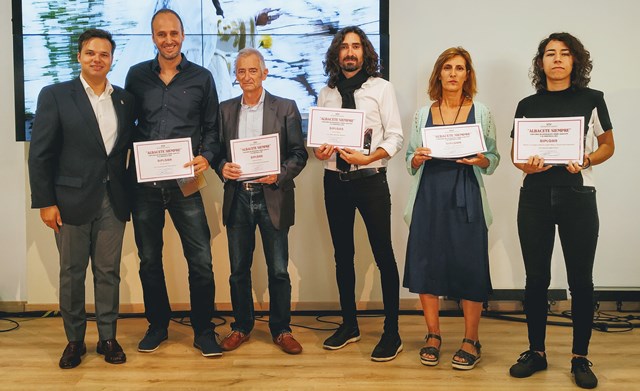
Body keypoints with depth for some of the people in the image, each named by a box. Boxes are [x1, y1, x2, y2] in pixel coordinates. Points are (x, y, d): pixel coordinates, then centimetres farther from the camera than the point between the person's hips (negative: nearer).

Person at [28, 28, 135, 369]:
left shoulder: (124, 99, 9)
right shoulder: (55, 95, -2)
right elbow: (40, 154, -4)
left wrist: (128, 193, 3)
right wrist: (45, 202, -8)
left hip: (112, 200, 3)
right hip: (72, 200, -2)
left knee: (108, 273, 9)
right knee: (71, 274, 8)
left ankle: (108, 337, 21)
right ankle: (74, 340, 22)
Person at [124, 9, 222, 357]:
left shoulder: (201, 78, 4)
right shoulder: (137, 75, 7)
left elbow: (212, 128, 6)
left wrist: (207, 157, -12)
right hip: (144, 182, 2)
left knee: (201, 260, -3)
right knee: (149, 260, 12)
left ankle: (203, 331, 14)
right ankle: (157, 325, 29)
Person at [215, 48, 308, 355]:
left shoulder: (286, 108, 1)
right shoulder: (225, 110, 10)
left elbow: (299, 154, -1)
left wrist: (280, 174, -18)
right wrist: (222, 167, -11)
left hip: (272, 197, -2)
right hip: (237, 197, 3)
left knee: (278, 270, 4)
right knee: (238, 269, 10)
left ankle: (281, 330, 19)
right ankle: (241, 327, 26)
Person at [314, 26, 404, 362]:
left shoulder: (381, 88, -1)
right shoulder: (327, 93, 9)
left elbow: (395, 137, -6)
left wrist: (368, 157, -21)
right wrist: (320, 152, -11)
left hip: (370, 180, -4)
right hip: (335, 180, 4)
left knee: (383, 255, -1)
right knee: (342, 255, 12)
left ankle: (391, 332, 10)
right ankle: (349, 324, 27)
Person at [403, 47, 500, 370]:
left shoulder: (481, 113, 6)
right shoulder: (423, 114, 10)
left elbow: (494, 159, 7)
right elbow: (410, 163, 12)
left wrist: (480, 160, -14)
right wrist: (417, 159, -9)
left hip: (466, 198, -2)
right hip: (429, 196, 2)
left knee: (469, 265, -1)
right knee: (426, 263, 3)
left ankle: (470, 341, 14)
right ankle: (433, 335, 20)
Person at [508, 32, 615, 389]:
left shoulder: (592, 99, 3)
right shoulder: (527, 105, 7)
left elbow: (608, 146, 8)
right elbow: (515, 153, 11)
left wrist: (586, 161, -12)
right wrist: (527, 165, -11)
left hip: (577, 196, -1)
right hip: (535, 196, 2)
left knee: (580, 279, 2)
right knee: (536, 277, 6)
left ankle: (581, 358, 16)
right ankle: (537, 352, 19)